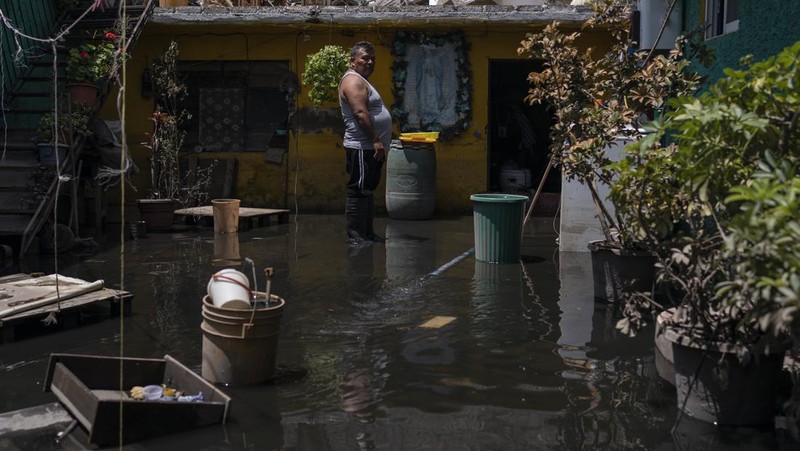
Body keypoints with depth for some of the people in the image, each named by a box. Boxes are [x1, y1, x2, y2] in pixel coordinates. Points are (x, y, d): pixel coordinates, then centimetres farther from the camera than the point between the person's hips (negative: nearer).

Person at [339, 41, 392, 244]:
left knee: (367, 190, 14)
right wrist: (376, 140, -25)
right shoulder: (353, 80, -12)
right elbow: (360, 113, -22)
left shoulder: (362, 81, 23)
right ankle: (355, 235, -8)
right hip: (361, 148, -11)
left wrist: (377, 142, 22)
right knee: (359, 191, -9)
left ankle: (367, 233, 20)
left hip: (370, 147, 11)